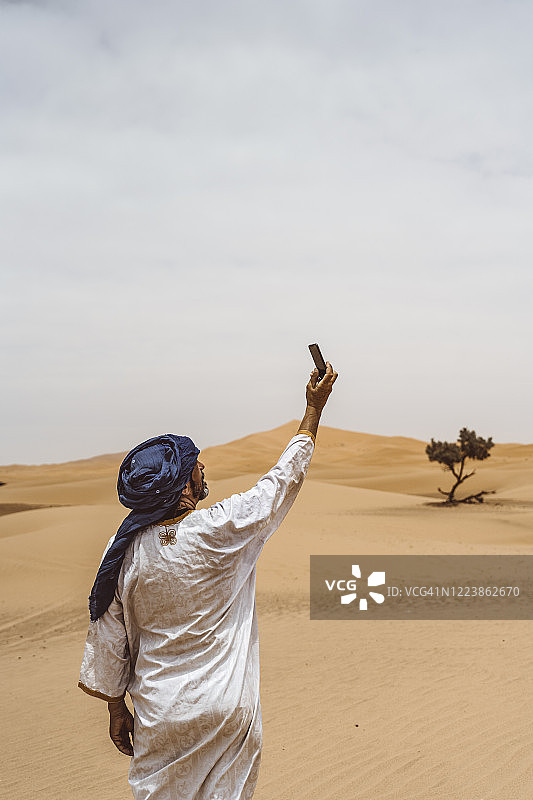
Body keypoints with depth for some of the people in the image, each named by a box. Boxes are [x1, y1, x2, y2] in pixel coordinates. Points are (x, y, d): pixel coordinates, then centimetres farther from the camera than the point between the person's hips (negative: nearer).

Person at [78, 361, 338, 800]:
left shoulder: (124, 549, -11)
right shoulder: (222, 530, -20)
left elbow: (108, 636, -1)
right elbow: (285, 477, -6)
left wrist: (116, 707, 14)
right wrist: (314, 409, 5)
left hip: (159, 714, 3)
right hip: (227, 711, -2)